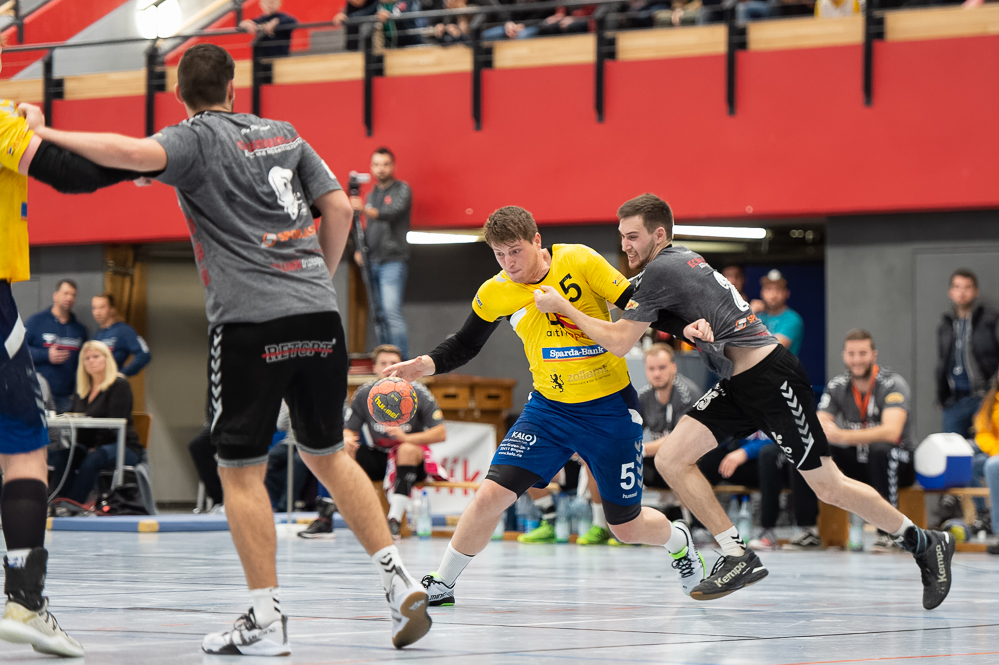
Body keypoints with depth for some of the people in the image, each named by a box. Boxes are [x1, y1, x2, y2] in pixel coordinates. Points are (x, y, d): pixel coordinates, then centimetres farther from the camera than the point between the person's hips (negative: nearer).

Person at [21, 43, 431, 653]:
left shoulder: (196, 138, 0)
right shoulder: (283, 135, 18)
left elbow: (135, 153, -21)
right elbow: (339, 208, 15)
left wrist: (46, 134, -14)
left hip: (251, 321, -6)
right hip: (319, 315, 6)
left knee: (241, 470, 2)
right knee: (327, 454, 19)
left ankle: (267, 620, -2)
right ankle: (403, 585, 10)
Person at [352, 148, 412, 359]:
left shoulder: (402, 190, -1)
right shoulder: (371, 195, 20)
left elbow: (393, 213, -21)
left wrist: (365, 209, -36)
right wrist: (360, 250, 9)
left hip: (393, 262, -7)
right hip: (373, 262, 7)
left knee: (392, 313, -17)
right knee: (379, 316, 6)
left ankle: (402, 363, -18)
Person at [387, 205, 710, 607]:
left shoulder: (579, 261, -15)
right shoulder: (494, 294, -6)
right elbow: (464, 346, 8)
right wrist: (425, 364, -10)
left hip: (610, 408, -2)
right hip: (549, 408, 2)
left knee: (627, 528, 7)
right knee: (492, 494, -16)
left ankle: (679, 540, 43)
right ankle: (441, 585, 2)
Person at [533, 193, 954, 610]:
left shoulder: (662, 269, -15)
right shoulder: (679, 261, 14)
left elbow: (618, 343, -15)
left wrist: (561, 306, -8)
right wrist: (690, 328, -10)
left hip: (770, 376, -10)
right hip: (738, 386, 10)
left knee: (829, 487, -2)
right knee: (670, 459, -4)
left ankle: (925, 544, 14)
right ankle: (738, 558, 1)